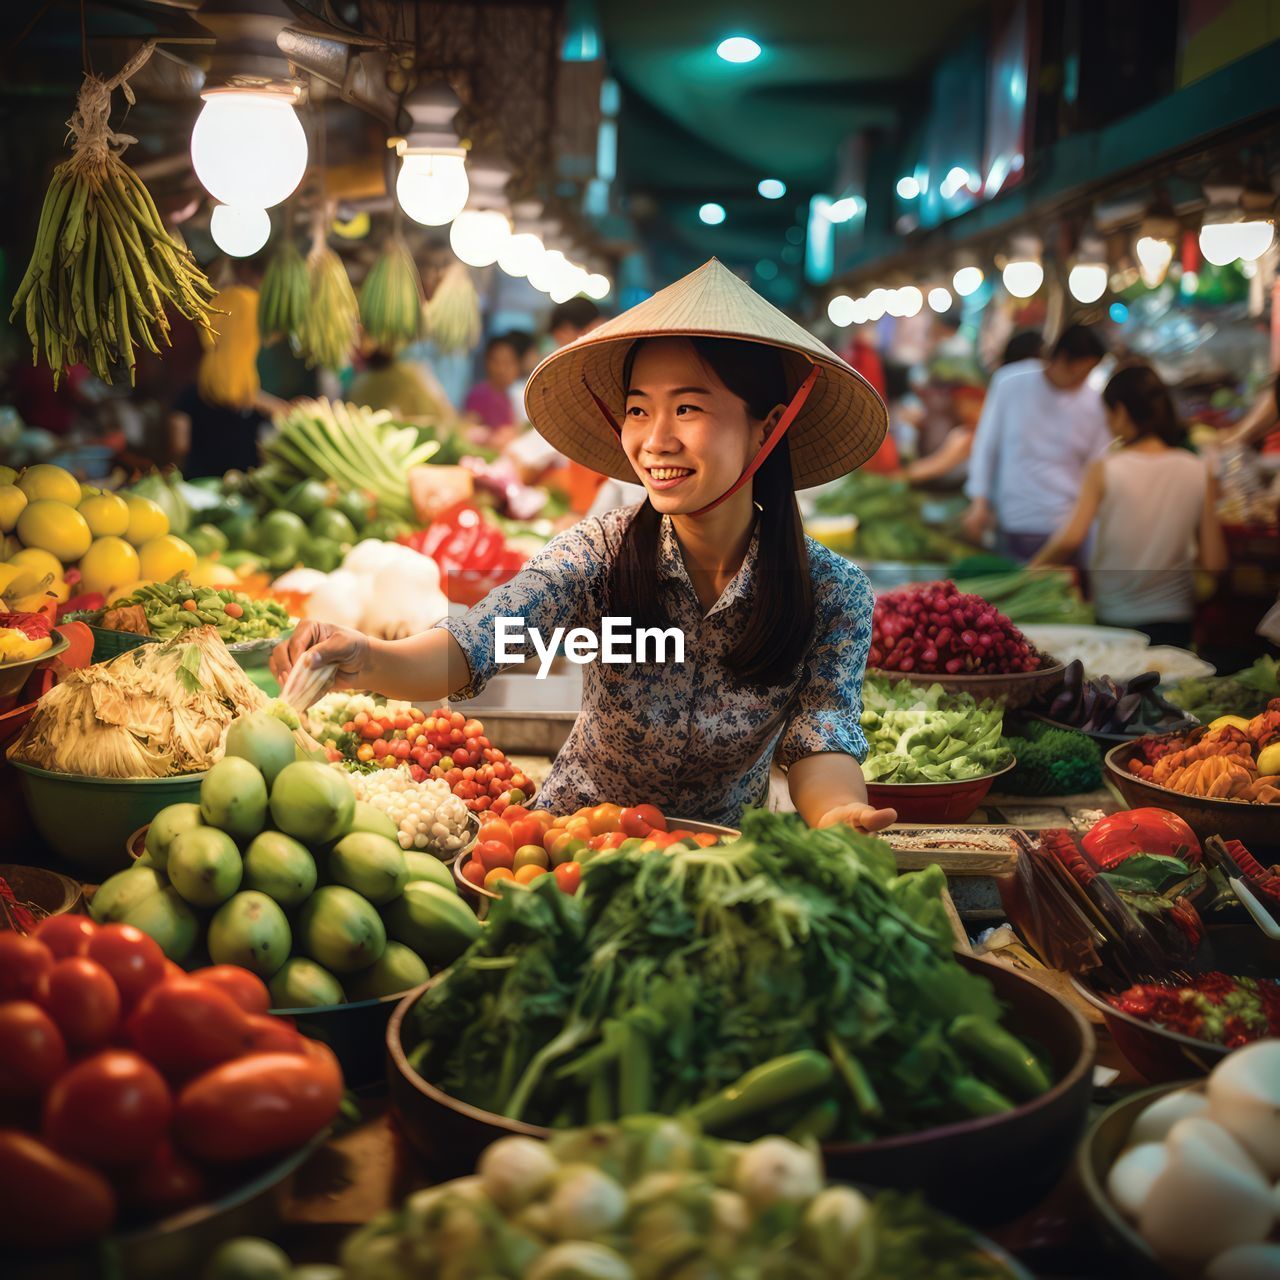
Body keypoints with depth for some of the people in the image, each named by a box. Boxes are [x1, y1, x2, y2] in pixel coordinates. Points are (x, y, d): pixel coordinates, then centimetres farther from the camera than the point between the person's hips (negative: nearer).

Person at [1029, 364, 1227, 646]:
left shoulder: (1105, 470, -10)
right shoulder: (1199, 472, -3)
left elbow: (1070, 539, -22)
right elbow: (1214, 562, -5)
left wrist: (1031, 570, -7)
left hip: (1113, 620, -2)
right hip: (1174, 622, 2)